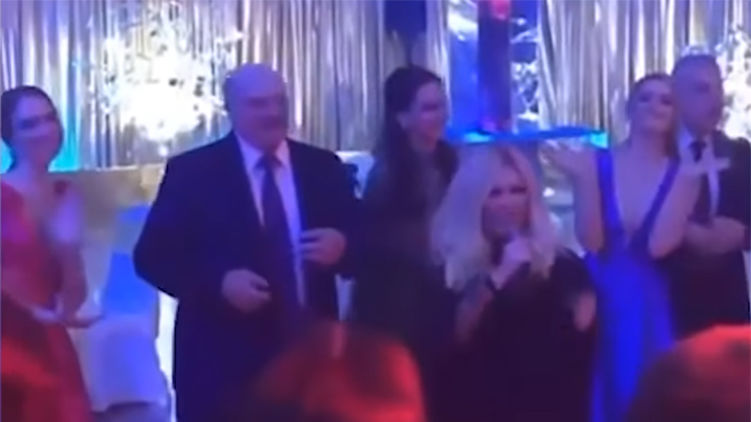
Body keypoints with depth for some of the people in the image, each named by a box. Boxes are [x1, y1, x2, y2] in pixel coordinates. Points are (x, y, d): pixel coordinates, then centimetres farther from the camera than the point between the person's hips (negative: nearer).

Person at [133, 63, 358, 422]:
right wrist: (219, 282, -19)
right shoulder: (192, 172, -1)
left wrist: (341, 246, -13)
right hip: (222, 363, -3)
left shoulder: (323, 167, 8)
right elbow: (152, 256, -4)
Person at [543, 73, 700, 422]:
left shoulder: (682, 173, -1)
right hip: (599, 299, 0)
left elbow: (660, 245, -16)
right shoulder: (596, 162, -2)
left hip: (650, 307, 0)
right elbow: (591, 241, -11)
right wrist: (582, 178, -19)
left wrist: (687, 179, -19)